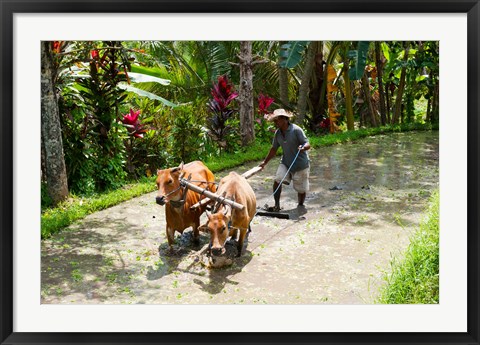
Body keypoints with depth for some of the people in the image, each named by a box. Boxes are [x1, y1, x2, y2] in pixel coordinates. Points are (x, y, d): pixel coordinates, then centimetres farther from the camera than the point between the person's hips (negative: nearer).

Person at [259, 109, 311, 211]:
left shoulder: (296, 130, -18)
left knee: (301, 189, 6)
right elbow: (274, 149, 13)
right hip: (286, 163, 5)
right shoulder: (278, 133, 1)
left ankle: (301, 205, 32)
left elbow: (308, 144, -19)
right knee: (277, 180, -15)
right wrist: (265, 162, 17)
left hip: (300, 164, -4)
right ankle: (277, 205, -3)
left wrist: (303, 147, -43)